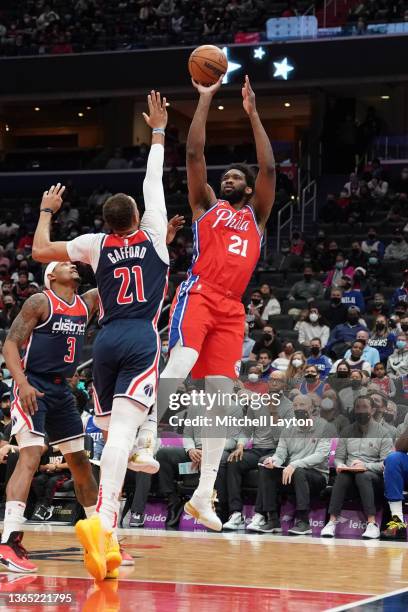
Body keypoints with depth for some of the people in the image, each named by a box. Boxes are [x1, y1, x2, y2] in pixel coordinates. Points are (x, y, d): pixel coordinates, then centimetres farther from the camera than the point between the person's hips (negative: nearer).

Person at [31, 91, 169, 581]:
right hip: (142, 339, -3)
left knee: (113, 432, 15)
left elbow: (40, 251, 9)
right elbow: (154, 180, 14)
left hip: (106, 340, 3)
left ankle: (107, 539, 15)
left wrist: (47, 211, 24)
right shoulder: (152, 235, 4)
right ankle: (102, 521, -36)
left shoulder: (96, 244, 6)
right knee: (122, 430, -17)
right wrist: (158, 130, 26)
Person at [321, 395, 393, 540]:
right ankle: (332, 522, -42)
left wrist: (366, 466, -19)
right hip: (350, 473, 3)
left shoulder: (382, 433, 2)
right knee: (342, 476, -33)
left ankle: (372, 524, -45)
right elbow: (338, 457, 16)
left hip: (373, 475, -3)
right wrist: (340, 465, -8)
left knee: (363, 476, -38)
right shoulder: (347, 431, 15)